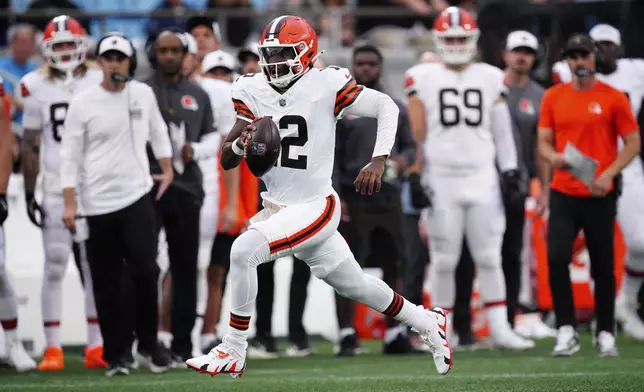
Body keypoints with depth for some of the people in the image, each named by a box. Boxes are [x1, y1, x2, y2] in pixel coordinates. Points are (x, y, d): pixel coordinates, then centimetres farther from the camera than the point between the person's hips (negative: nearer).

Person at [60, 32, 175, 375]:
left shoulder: (143, 95, 4)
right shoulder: (83, 103, -5)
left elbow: (157, 132, 22)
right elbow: (70, 155, -4)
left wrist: (167, 168, 19)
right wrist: (70, 204, -8)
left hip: (137, 197, 2)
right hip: (96, 205, -1)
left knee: (145, 272, -7)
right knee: (107, 282, 3)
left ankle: (147, 345, 10)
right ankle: (117, 353, 11)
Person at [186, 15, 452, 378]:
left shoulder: (325, 86, -14)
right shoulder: (254, 92, 1)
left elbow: (386, 106, -8)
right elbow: (226, 162, 2)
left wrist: (379, 162, -19)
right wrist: (240, 144, -22)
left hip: (314, 208, -6)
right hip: (276, 208, 6)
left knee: (244, 251, -23)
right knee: (355, 285, 18)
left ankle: (233, 354, -11)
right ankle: (427, 323, 40)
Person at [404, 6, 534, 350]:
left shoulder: (490, 78, 9)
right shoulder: (422, 78, 2)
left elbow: (501, 129, 12)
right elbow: (416, 132, 2)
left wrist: (509, 170, 5)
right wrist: (416, 176, -4)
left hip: (482, 177, 2)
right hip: (441, 179, -2)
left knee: (490, 258, 1)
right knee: (444, 261, 1)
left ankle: (500, 329, 2)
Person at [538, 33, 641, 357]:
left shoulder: (613, 98, -2)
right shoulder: (553, 97, 7)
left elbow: (633, 143, -1)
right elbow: (544, 143, 11)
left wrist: (609, 173, -14)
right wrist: (554, 157, -12)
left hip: (600, 196, -2)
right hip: (563, 194, 2)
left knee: (603, 266, 4)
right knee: (556, 258, -13)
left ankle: (605, 334, 16)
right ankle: (566, 332, -7)